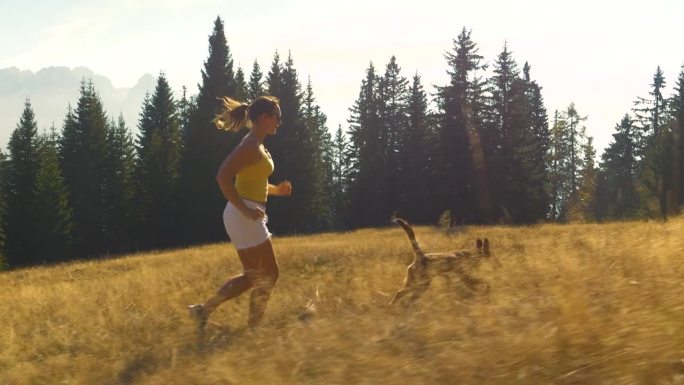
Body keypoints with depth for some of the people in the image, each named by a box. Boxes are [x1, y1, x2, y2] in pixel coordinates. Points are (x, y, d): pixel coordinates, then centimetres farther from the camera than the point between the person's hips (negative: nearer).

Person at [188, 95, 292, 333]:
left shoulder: (258, 146, 16)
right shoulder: (250, 146, -14)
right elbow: (223, 177, -24)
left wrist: (276, 190, 12)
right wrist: (245, 210, -26)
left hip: (250, 217, 10)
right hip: (245, 217, -10)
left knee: (254, 276, 13)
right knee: (268, 274, -2)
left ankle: (204, 310, 11)